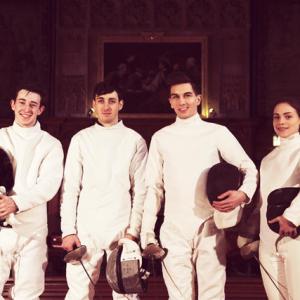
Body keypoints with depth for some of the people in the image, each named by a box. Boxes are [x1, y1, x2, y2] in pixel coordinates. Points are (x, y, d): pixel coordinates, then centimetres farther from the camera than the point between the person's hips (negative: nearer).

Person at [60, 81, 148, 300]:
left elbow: (140, 191, 2)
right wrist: (68, 230, -2)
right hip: (86, 228, 1)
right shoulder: (81, 139, 6)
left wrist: (133, 230, -5)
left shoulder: (134, 140, 4)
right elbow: (70, 188, 5)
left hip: (121, 228, -1)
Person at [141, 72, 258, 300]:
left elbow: (249, 168, 5)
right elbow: (154, 187, 12)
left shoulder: (217, 133, 4)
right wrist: (147, 230, 7)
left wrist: (243, 194, -16)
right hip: (173, 230, 2)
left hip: (209, 227, -1)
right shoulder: (161, 138, 10)